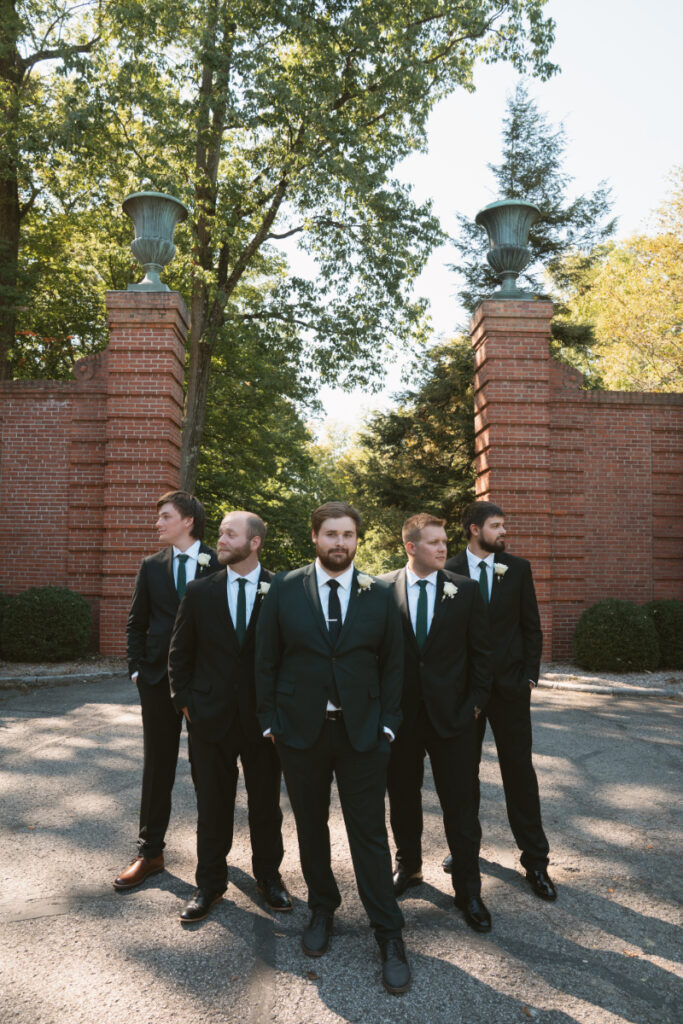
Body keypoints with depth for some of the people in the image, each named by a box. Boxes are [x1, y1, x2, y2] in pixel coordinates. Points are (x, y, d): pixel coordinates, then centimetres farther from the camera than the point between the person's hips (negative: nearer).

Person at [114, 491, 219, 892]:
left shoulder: (219, 565, -5)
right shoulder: (152, 566, 6)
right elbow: (137, 624, 10)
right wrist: (137, 668, 2)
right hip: (159, 678, 3)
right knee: (158, 766, 10)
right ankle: (150, 852, 21)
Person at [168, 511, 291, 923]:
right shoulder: (200, 592, 0)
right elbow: (180, 654, 8)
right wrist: (186, 700, 3)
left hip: (264, 716, -1)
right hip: (212, 716, 1)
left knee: (266, 803, 13)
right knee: (213, 805, 12)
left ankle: (269, 875, 34)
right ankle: (210, 883, 31)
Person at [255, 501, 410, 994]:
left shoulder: (380, 594, -1)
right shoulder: (284, 589, -2)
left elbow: (393, 664, 3)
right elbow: (266, 661, 2)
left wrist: (387, 724, -2)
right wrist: (270, 720, -1)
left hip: (362, 732, -1)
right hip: (300, 730, 1)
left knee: (370, 833, 3)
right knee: (311, 827, 15)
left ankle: (389, 936, 18)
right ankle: (322, 909, 37)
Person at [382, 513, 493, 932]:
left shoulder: (466, 590, -2)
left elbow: (481, 652, 2)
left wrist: (475, 703, -3)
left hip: (452, 712, 0)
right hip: (400, 712, 1)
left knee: (461, 803, 5)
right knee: (403, 796, 16)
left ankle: (468, 890, 21)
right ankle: (409, 866, 38)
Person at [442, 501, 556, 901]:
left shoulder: (518, 569, 2)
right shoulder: (448, 572, -3)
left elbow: (531, 627, 5)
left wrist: (530, 676, -1)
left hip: (509, 686, 1)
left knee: (520, 770, 5)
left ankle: (535, 860, 18)